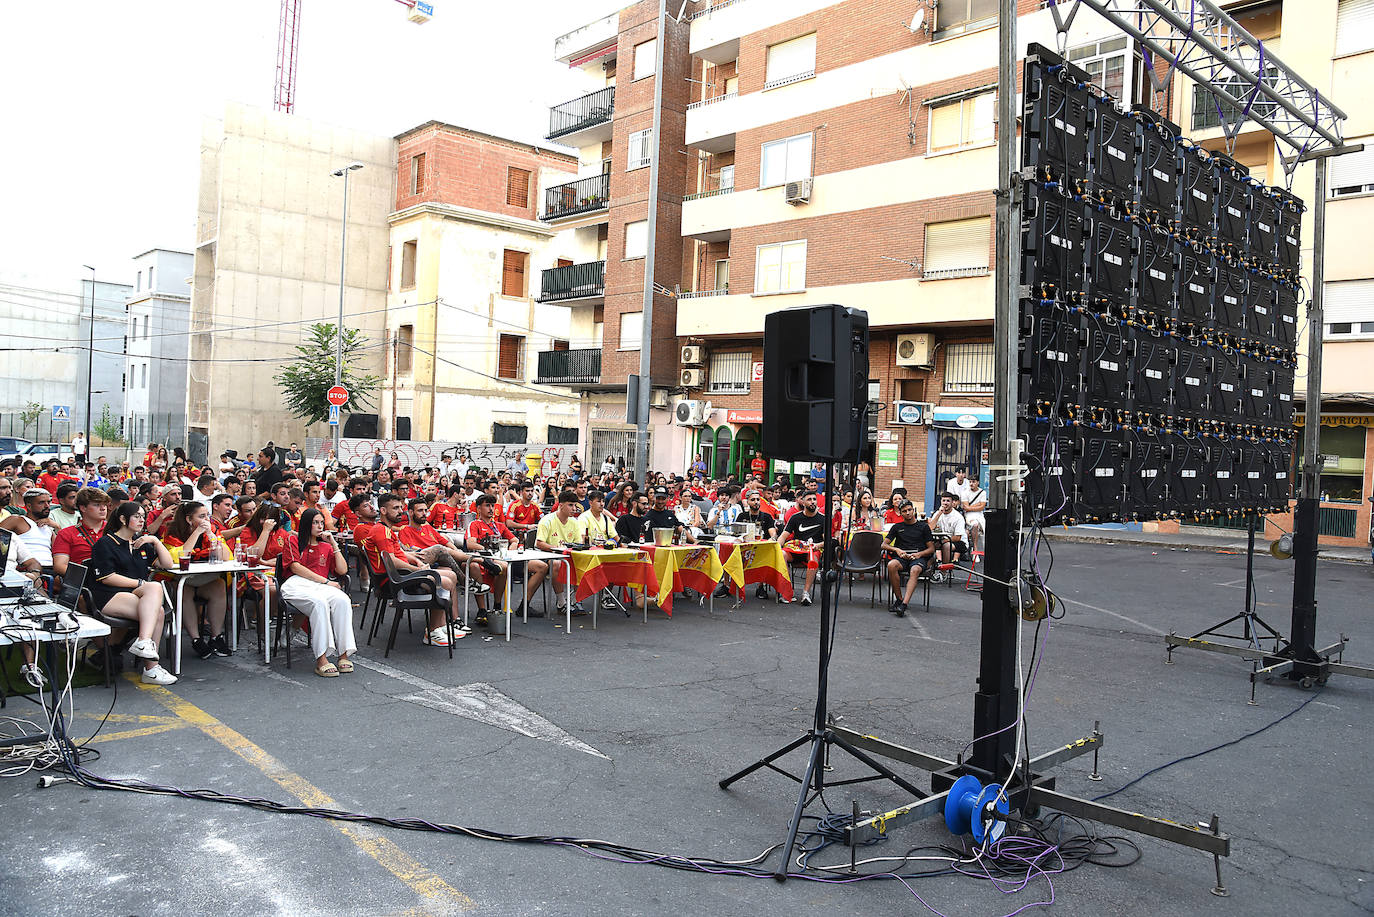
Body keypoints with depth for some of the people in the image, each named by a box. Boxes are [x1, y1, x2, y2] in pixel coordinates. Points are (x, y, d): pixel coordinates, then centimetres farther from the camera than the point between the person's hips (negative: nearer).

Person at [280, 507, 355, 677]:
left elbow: (342, 570, 14)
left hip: (321, 586, 3)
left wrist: (333, 544, 11)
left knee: (343, 600, -32)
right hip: (296, 585, -3)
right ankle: (321, 659, -43)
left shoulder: (326, 547, 27)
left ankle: (344, 654, -37)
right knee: (319, 602, -38)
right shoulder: (294, 541, 16)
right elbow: (295, 567, 0)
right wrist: (325, 581, -7)